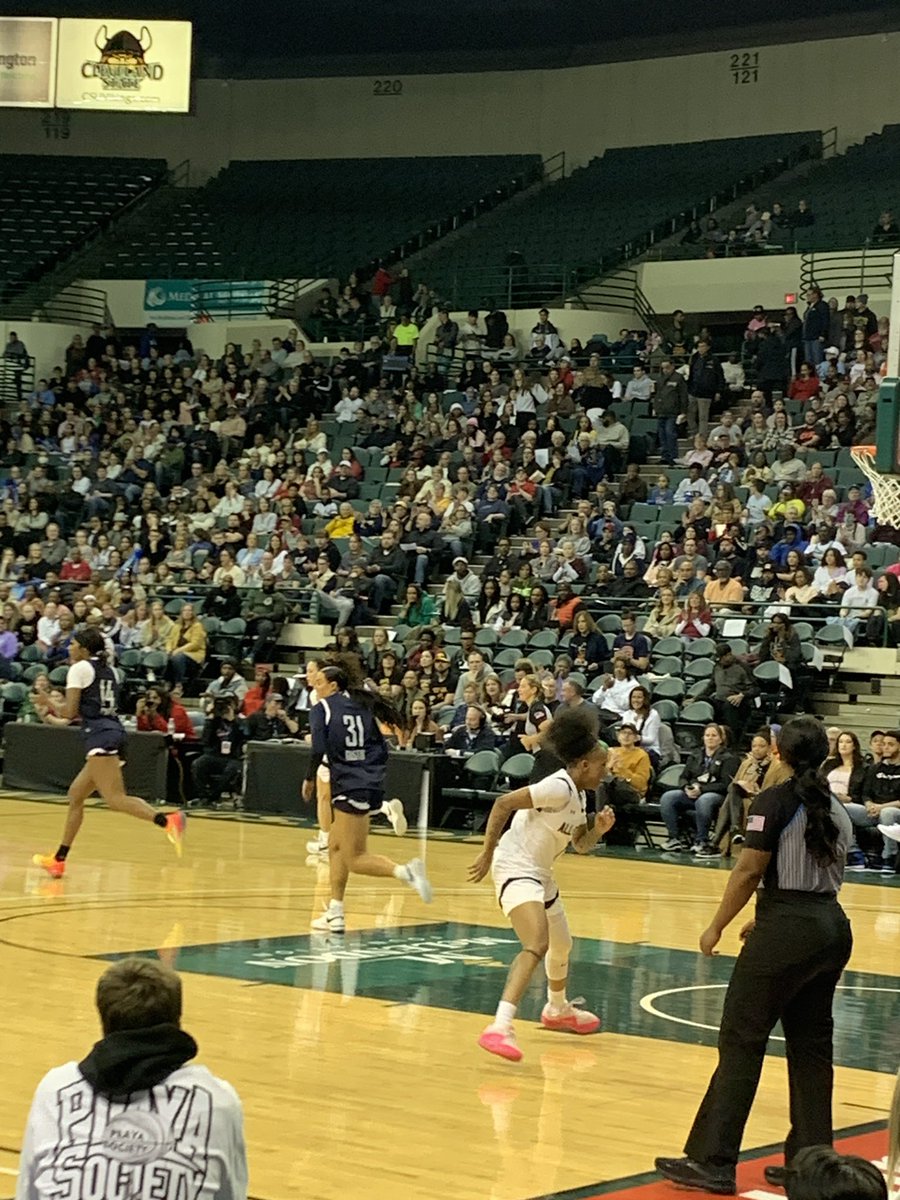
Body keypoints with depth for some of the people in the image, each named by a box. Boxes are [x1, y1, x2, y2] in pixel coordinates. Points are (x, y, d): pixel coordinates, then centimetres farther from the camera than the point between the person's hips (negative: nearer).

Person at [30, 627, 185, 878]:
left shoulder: (80, 668, -2)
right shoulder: (107, 670, 22)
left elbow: (70, 711, -6)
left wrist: (50, 704, 15)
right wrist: (55, 718, 36)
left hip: (100, 737, -9)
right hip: (113, 733, 9)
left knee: (116, 798, -19)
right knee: (75, 795, 17)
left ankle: (168, 820, -38)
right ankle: (59, 860, 22)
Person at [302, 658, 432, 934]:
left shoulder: (322, 708, -3)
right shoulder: (362, 705, 15)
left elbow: (318, 749, -15)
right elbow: (382, 748, 11)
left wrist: (309, 779, -1)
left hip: (350, 787, -8)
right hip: (371, 784, 8)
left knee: (355, 859, -3)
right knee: (335, 846, 19)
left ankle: (405, 871, -25)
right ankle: (335, 915, 21)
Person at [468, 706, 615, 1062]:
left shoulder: (578, 795, 10)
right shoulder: (558, 787, -20)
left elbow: (581, 844, 19)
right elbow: (503, 803, -24)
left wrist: (598, 829, -3)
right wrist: (488, 853, -22)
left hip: (540, 873, 11)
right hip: (515, 868, -11)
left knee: (562, 945, 28)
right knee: (537, 944, -29)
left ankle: (558, 1010, 54)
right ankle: (500, 1027, -39)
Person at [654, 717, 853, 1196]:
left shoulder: (775, 802, -9)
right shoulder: (836, 809, 11)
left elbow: (749, 871, -12)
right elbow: (826, 875, 14)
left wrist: (717, 926, -2)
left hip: (786, 931, -7)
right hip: (833, 927, 7)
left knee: (741, 1041, -3)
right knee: (811, 1044, 13)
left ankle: (712, 1161, -3)